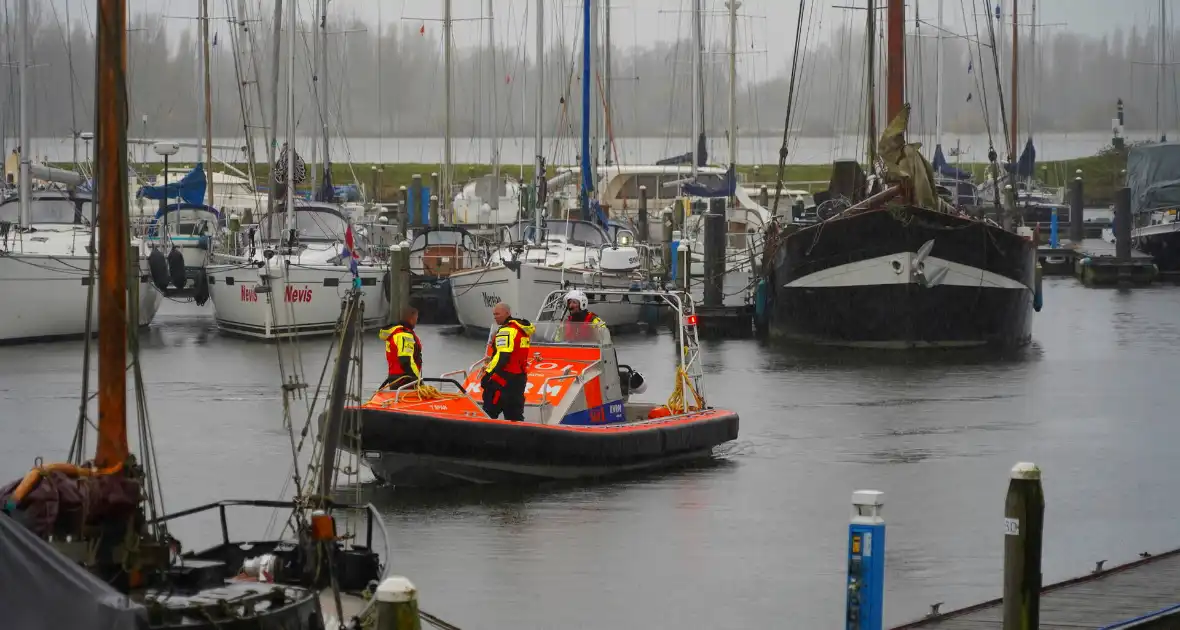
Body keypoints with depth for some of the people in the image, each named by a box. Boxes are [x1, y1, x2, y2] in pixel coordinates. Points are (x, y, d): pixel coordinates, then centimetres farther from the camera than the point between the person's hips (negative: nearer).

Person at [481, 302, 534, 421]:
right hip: (520, 377, 10)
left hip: (504, 377, -10)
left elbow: (502, 356, -24)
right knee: (515, 415, 12)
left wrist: (488, 374, -24)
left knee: (489, 412, -9)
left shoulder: (506, 331, -14)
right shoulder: (521, 329, 16)